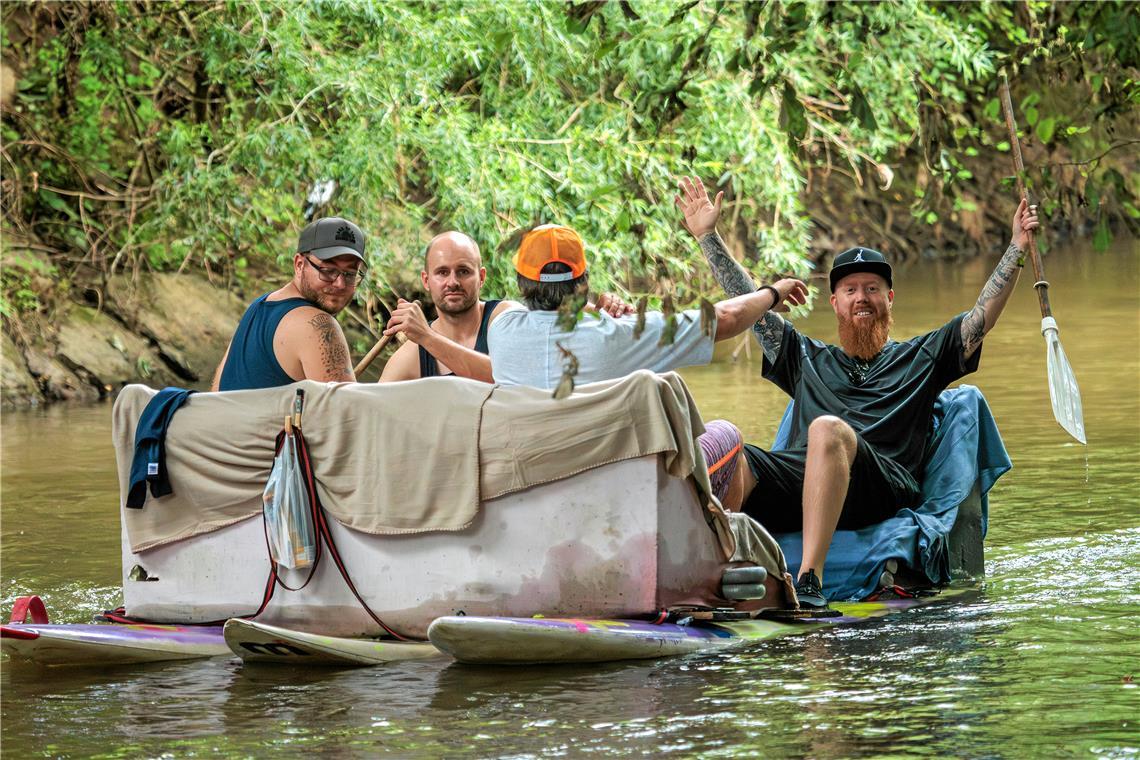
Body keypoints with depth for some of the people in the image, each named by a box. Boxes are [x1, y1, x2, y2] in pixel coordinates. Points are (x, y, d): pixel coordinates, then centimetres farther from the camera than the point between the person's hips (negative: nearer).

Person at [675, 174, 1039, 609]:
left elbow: (983, 316, 21)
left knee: (827, 429, -39)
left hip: (885, 487, -3)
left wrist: (1016, 248, 13)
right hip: (796, 483, 3)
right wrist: (707, 237, 33)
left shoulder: (921, 358, 30)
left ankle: (810, 579, -51)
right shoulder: (807, 359, 37)